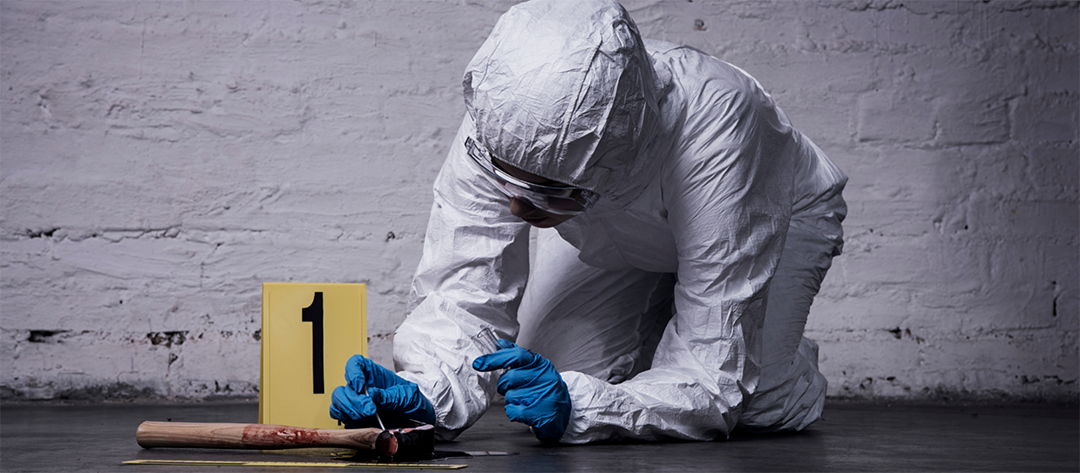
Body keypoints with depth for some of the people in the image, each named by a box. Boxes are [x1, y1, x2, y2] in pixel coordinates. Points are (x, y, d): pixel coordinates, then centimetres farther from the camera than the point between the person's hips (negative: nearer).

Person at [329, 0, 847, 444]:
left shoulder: (711, 133, -48)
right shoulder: (498, 130, -37)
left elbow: (715, 382, -44)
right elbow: (463, 295, -31)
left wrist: (576, 406, -61)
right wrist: (424, 392, -53)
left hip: (779, 209, -3)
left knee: (757, 405, -24)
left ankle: (792, 362, 14)